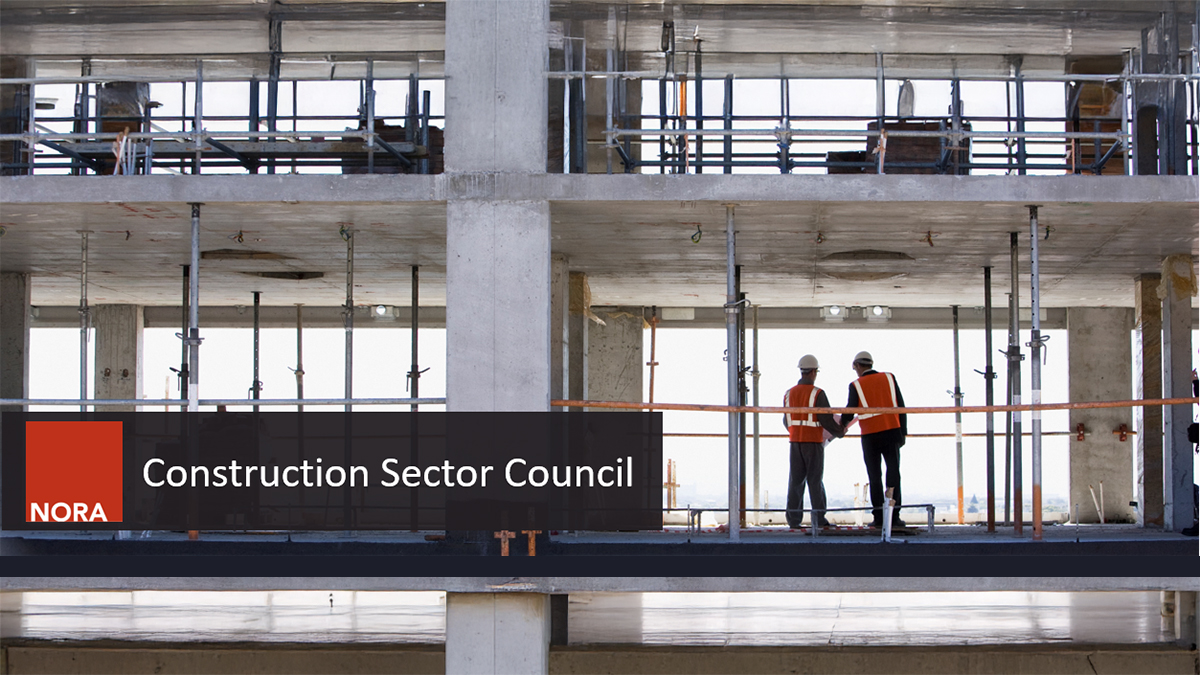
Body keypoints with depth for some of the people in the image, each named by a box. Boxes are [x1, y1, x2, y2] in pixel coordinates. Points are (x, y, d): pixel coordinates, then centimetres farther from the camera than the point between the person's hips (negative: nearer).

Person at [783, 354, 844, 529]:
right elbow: (826, 419, -12)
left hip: (795, 442, 4)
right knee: (815, 481, 1)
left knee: (795, 480, 7)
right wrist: (839, 432, 6)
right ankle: (819, 519, 0)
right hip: (813, 442, -4)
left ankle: (793, 519, 5)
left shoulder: (789, 394, 6)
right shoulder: (817, 394, -10)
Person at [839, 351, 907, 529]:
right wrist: (903, 432, 8)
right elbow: (900, 406, 4)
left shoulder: (856, 385, -1)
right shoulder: (889, 378, 6)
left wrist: (842, 427, 23)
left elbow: (849, 412, 2)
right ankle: (894, 516, -6)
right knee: (893, 473, 0)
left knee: (874, 476, 5)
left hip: (870, 436, -1)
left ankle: (879, 516, 2)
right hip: (892, 432, 1)